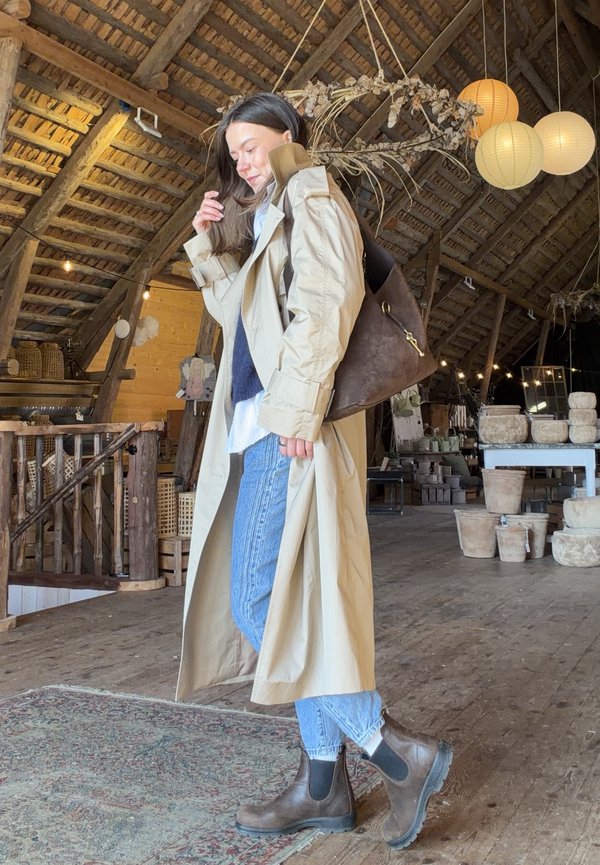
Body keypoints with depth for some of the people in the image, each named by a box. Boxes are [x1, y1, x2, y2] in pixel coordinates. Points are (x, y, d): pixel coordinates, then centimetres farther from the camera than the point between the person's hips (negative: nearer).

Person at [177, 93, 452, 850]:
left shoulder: (311, 195, 0)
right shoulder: (266, 220, 27)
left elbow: (327, 301, -15)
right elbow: (235, 312, 30)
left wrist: (300, 405, -23)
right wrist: (209, 243, 18)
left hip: (295, 422, -9)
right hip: (263, 423, 9)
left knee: (260, 603, -13)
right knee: (289, 605, 6)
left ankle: (401, 753, -7)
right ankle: (324, 783, 13)